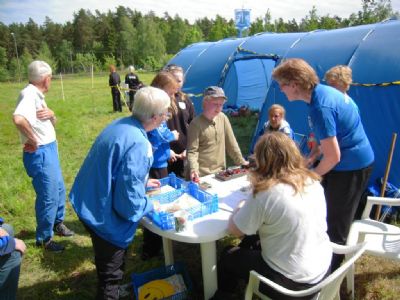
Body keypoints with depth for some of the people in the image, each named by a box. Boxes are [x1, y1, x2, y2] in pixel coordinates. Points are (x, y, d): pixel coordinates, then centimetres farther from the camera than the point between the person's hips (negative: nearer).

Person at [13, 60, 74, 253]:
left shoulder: (37, 95, 10)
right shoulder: (29, 94, -19)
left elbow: (53, 123, 16)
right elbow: (18, 119, -39)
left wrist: (52, 114, -7)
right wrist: (34, 141, -24)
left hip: (49, 150, 10)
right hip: (40, 154, -10)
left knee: (59, 189, 22)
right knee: (48, 196, 1)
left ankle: (57, 223, 42)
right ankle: (44, 239, 19)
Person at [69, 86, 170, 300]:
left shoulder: (121, 124, -2)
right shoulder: (138, 144, -31)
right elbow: (129, 202, -28)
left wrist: (143, 181, 19)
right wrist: (153, 206, -9)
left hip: (91, 204, 10)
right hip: (104, 215, -10)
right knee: (110, 275, 12)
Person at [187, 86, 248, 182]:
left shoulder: (223, 118, 0)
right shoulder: (196, 123, -11)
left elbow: (231, 142, 6)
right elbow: (192, 151, -13)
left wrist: (241, 161, 6)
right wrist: (194, 170, -27)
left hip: (220, 171, 4)